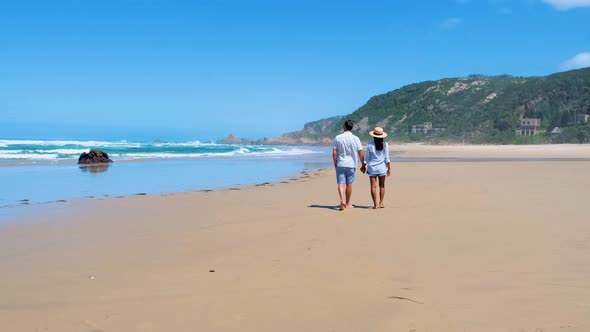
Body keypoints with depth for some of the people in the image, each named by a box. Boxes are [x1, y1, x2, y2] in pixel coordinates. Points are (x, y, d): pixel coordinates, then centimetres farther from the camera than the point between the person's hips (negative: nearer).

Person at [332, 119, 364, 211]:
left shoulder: (338, 138, -2)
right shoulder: (355, 139, -4)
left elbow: (334, 153, -2)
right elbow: (360, 153, -1)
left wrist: (335, 164, 11)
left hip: (340, 164, 0)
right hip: (351, 164, 1)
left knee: (341, 183, -3)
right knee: (349, 184, 11)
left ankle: (342, 201, -24)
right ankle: (347, 203, 21)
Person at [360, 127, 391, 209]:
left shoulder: (370, 144, -5)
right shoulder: (385, 144, -3)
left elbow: (367, 157, 0)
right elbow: (387, 158, -2)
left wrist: (364, 166, 13)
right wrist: (389, 168, 4)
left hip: (372, 167, -1)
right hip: (382, 167, 1)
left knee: (373, 186, 1)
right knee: (382, 186, 12)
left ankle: (375, 204, -1)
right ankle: (381, 203, 11)